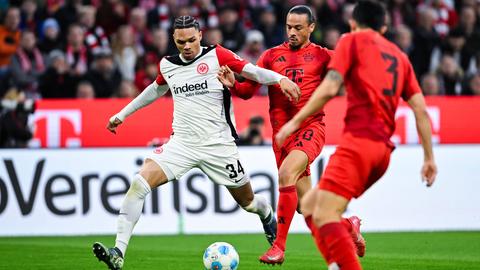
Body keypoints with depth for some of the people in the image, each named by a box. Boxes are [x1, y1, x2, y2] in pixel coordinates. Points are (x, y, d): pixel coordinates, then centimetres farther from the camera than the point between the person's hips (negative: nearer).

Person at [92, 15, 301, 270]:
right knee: (139, 183, -20)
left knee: (248, 201, 11)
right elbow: (156, 89, 28)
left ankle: (267, 214, 51)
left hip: (218, 144, -2)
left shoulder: (217, 55, -5)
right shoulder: (167, 66, 7)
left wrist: (280, 78, -28)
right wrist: (123, 114, 34)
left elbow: (252, 72, -9)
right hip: (181, 143, 3)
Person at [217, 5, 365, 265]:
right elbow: (248, 90, 7)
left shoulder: (321, 56, 4)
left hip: (310, 128, -4)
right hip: (282, 134, 4)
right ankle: (348, 225, 34)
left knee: (286, 174, -30)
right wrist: (233, 84, -14)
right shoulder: (271, 55, 10)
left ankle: (279, 246, -25)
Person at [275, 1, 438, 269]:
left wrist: (295, 121, -1)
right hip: (383, 148, 7)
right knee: (310, 204, 14)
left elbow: (329, 88, -7)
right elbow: (421, 110, 16)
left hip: (359, 139, -7)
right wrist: (429, 158, 18)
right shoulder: (399, 56, 23)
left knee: (325, 215, -16)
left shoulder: (352, 41, 7)